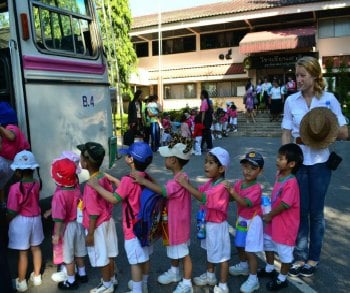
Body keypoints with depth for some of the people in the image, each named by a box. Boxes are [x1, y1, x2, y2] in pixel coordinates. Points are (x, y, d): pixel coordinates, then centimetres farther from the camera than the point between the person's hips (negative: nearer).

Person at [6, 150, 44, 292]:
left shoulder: (15, 188, -24)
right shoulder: (37, 183, -11)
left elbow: (13, 212, -20)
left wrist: (6, 219, -2)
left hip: (21, 221, -5)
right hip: (36, 218, 5)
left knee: (23, 252, 10)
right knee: (36, 248, 20)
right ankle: (36, 276, 37)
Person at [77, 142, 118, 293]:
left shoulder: (91, 185, -28)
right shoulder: (104, 177, -5)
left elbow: (94, 213, -23)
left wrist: (90, 233, -13)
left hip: (98, 226, -8)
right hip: (108, 221, 8)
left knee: (102, 257, 11)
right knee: (109, 253, 23)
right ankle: (111, 278, 41)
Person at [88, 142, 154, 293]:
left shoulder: (128, 180, -24)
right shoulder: (146, 177, 1)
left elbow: (114, 199, -23)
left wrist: (97, 186, -15)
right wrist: (115, 180, 14)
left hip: (133, 228, -8)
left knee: (135, 262, 6)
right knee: (144, 258, 21)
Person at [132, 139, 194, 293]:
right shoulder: (177, 177, 5)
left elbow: (163, 191, -39)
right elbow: (167, 193, 1)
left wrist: (143, 181, -37)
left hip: (179, 222, -10)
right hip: (172, 220, 10)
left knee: (183, 253, 6)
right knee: (173, 248, 26)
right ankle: (174, 272, 47)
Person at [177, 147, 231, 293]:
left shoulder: (222, 186, -29)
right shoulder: (210, 182, 0)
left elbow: (203, 197, -36)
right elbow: (198, 191, -1)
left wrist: (186, 185, -35)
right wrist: (187, 183, -17)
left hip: (218, 225, -9)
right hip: (208, 223, 9)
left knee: (221, 255, 6)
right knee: (210, 250, 26)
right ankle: (210, 275, 46)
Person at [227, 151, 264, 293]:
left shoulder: (256, 188, -25)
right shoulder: (239, 183, -4)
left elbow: (245, 203, -35)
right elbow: (232, 197, 2)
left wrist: (233, 192, -43)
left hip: (252, 221, -7)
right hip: (241, 219, 7)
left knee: (250, 251, -1)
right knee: (239, 245, 23)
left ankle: (253, 279, 13)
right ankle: (243, 266, 48)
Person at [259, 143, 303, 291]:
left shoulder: (291, 182, -29)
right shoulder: (279, 174, -2)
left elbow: (284, 205, -26)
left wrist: (269, 216, -12)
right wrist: (269, 215, 9)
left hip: (285, 224, -9)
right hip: (274, 220, 9)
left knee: (284, 252, 11)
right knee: (268, 243, 25)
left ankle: (282, 279, 31)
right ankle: (269, 269, 47)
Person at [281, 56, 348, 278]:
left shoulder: (329, 99, -5)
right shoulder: (291, 101, 1)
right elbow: (286, 134, 3)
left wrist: (328, 134, -24)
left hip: (320, 163, -1)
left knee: (316, 212, 10)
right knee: (300, 211, 8)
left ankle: (313, 258, 27)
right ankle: (299, 257, 24)